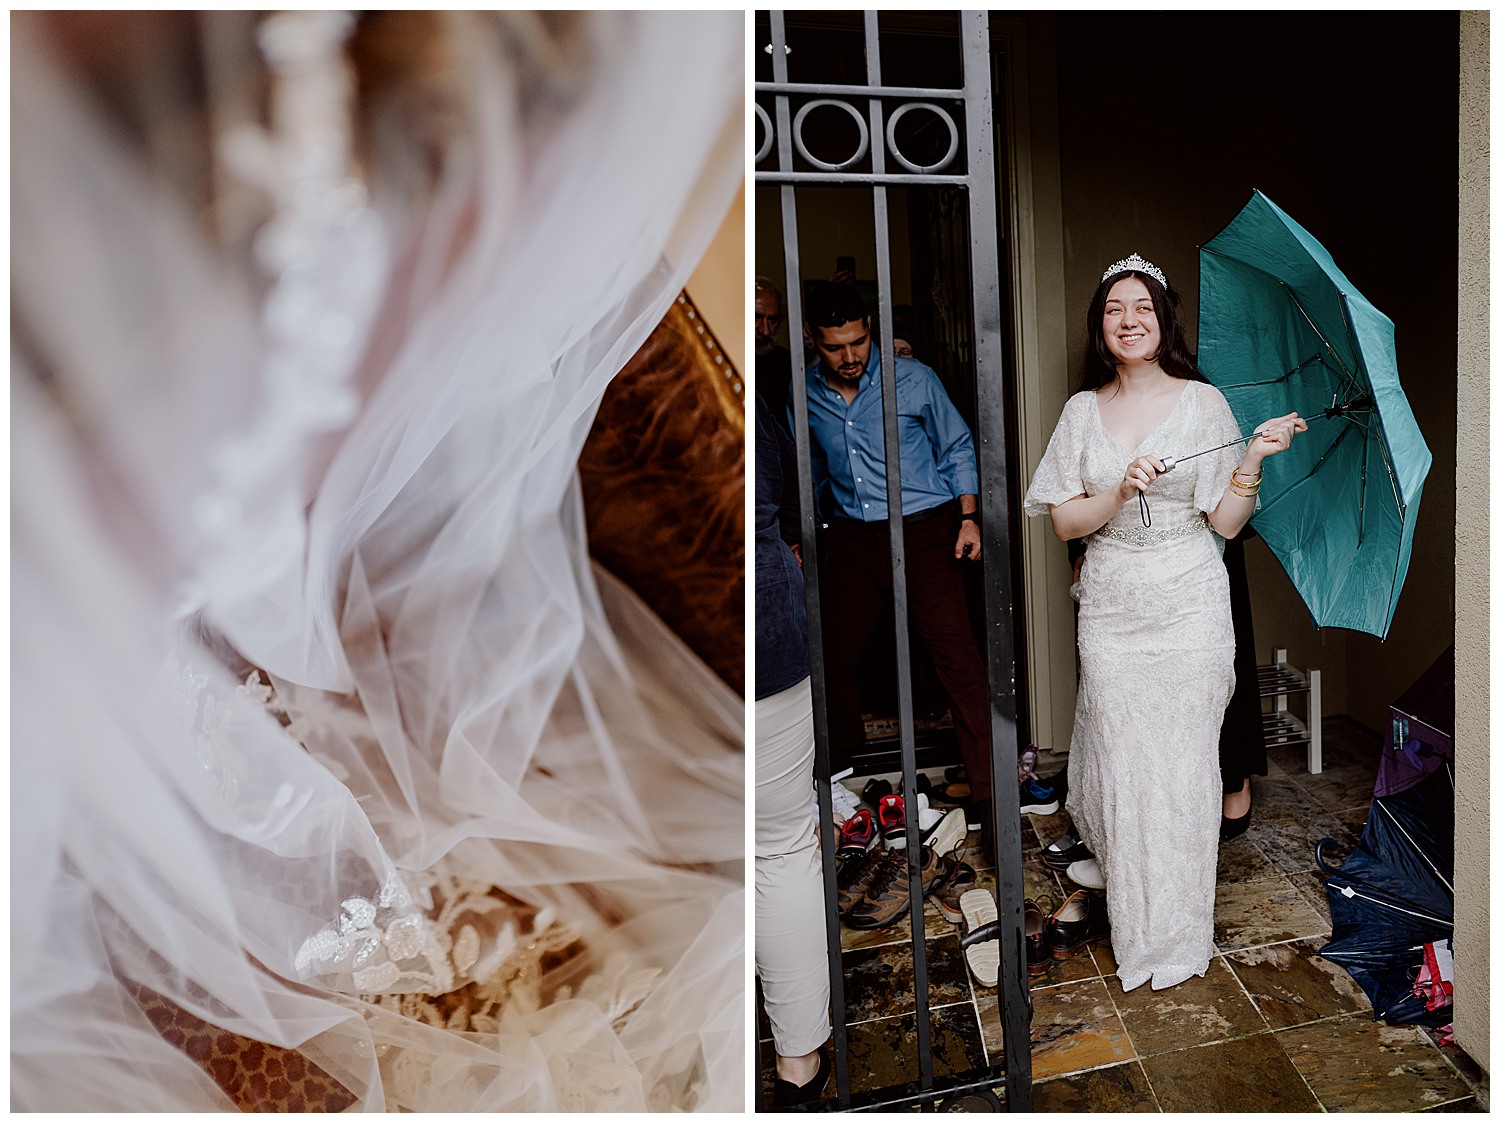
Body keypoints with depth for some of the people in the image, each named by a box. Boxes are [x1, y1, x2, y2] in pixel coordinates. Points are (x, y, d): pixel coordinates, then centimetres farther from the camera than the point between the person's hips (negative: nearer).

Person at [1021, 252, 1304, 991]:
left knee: (1182, 761, 4)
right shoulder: (1083, 411, 5)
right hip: (1110, 609, 1)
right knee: (1120, 757, 6)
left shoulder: (1203, 403, 0)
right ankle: (1116, 863, 35)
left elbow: (1226, 523, -1)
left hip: (1188, 606, -1)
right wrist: (1120, 492, -16)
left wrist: (1252, 461, -15)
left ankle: (1178, 933, 22)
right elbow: (1064, 521, 0)